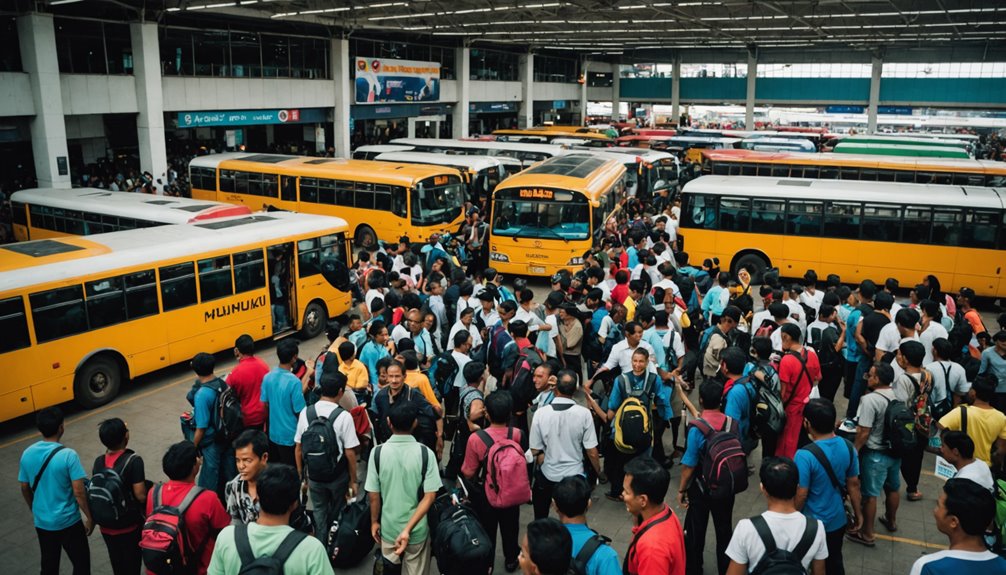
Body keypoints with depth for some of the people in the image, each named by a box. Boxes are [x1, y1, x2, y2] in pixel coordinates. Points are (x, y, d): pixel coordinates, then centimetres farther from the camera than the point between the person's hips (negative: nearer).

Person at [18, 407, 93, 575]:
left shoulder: (27, 454, -6)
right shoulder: (68, 455, -23)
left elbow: (25, 489, 7)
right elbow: (79, 492, -21)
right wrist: (90, 517, -8)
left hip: (42, 522, 5)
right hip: (68, 522, -5)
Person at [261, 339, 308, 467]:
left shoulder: (267, 377, -5)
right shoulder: (294, 382, -24)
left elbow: (265, 404, 5)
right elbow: (300, 412, -19)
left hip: (273, 432, 6)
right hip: (290, 435, -6)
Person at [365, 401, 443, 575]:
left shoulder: (377, 453, -14)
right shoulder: (425, 453, -15)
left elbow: (374, 495, -7)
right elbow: (429, 497, -18)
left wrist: (374, 522, 9)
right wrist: (408, 528, -16)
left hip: (388, 528, 1)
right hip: (417, 529, -1)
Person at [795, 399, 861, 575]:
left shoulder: (805, 455, -29)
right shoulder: (848, 447, -11)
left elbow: (801, 494, -22)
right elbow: (854, 484, 0)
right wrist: (858, 513, 14)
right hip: (838, 520, 5)